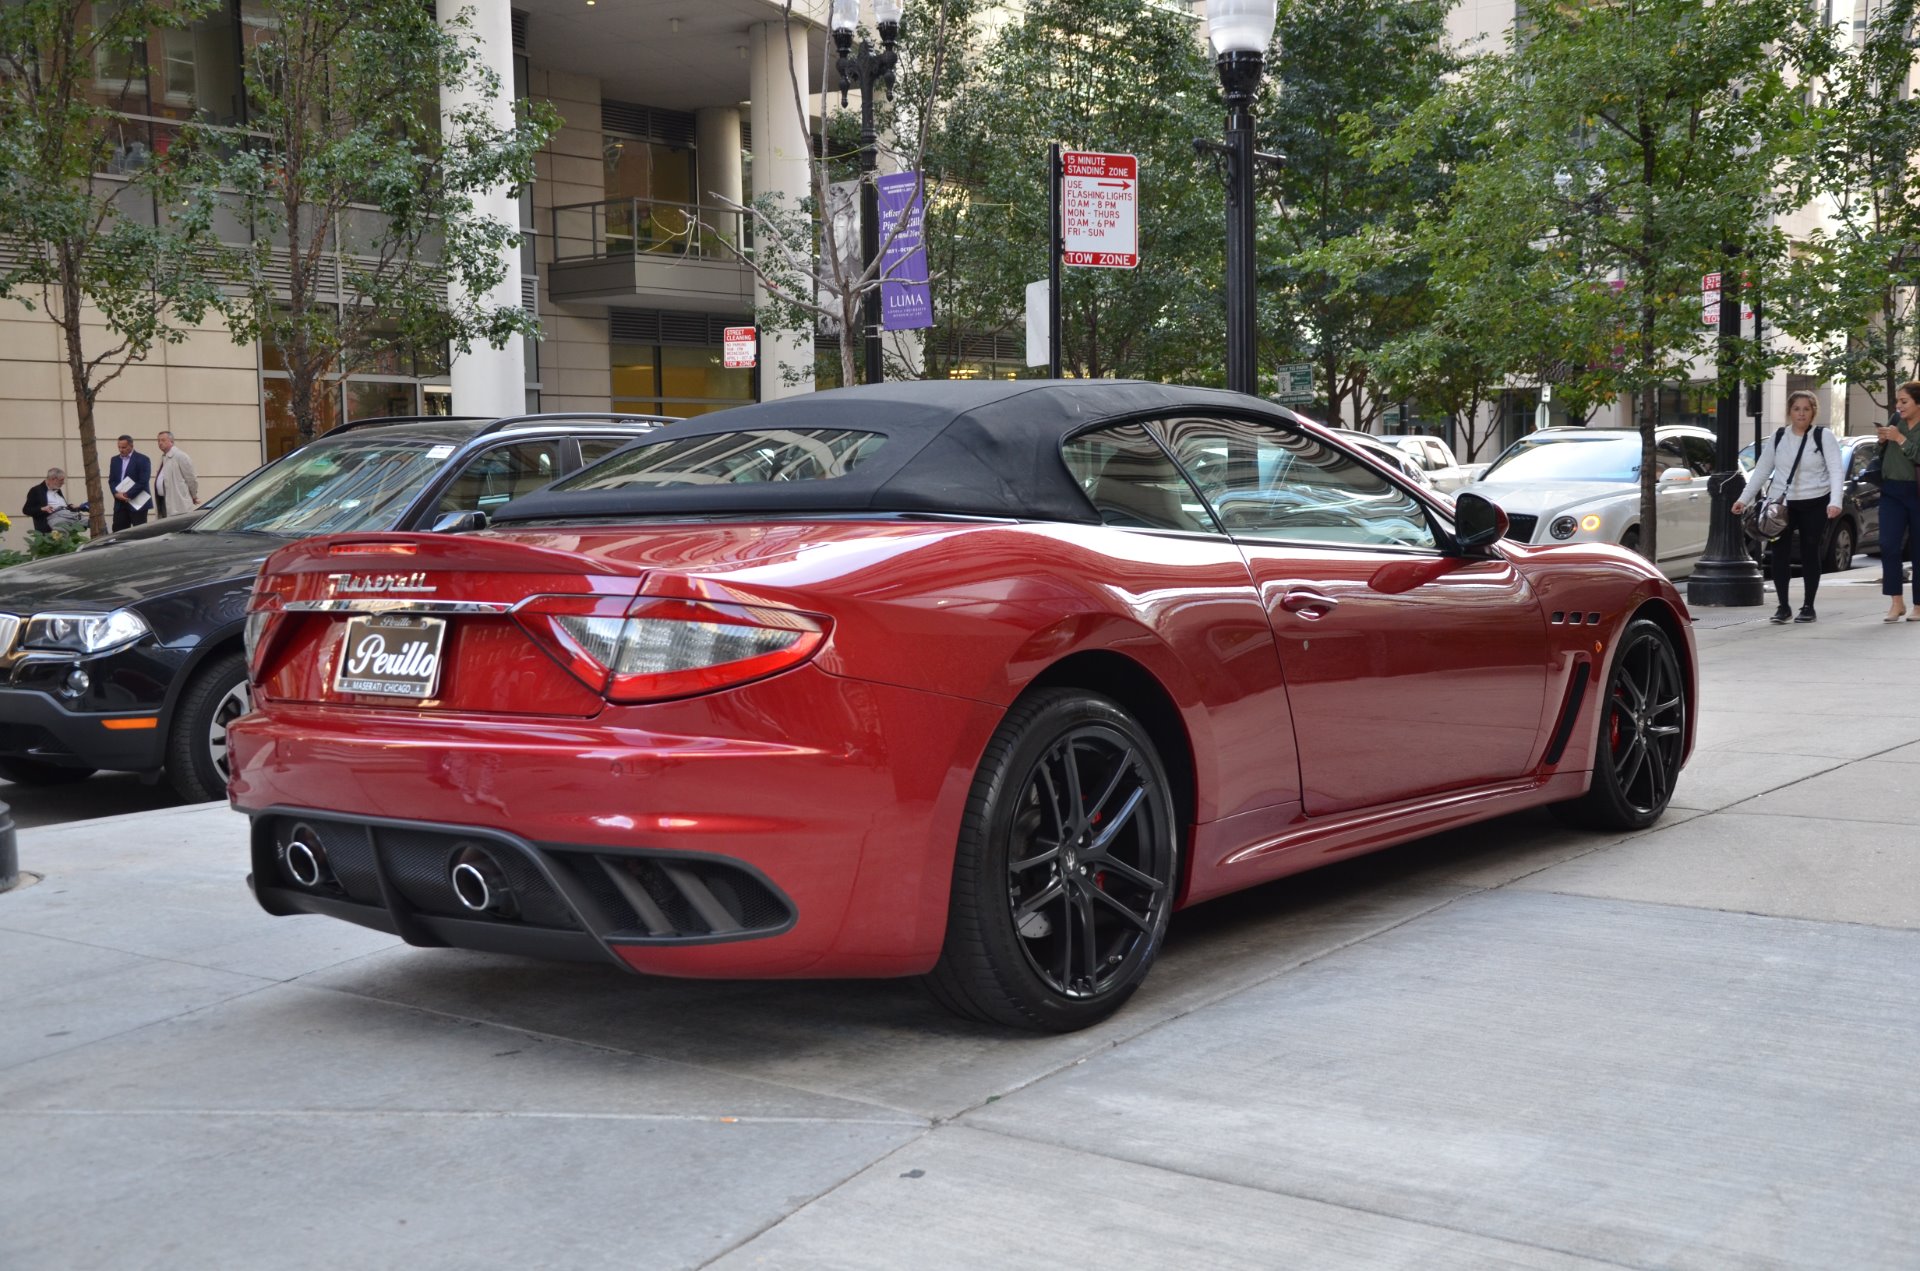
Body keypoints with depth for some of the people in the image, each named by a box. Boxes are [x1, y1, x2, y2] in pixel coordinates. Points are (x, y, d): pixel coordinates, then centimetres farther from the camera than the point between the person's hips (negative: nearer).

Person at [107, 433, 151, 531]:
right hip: (120, 503, 5)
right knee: (118, 532, 1)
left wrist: (128, 495, -15)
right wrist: (116, 493, -7)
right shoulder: (115, 460, 15)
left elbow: (143, 482, -12)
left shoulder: (143, 460, -4)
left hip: (137, 503, -5)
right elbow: (111, 480, 12)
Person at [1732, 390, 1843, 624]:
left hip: (1814, 504, -2)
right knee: (1780, 554, -3)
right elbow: (1761, 471, 10)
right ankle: (1783, 606, 7)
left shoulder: (1824, 437, -2)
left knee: (1810, 554, 3)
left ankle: (1808, 606, 13)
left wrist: (1835, 502, -25)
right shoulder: (1778, 437, 7)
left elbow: (1836, 471, -10)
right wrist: (1743, 498, 1)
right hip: (1781, 503, 2)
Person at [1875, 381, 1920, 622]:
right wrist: (1882, 439, 1)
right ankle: (1896, 604, -3)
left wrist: (1900, 439, -18)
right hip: (1892, 491, 4)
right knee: (1888, 545, -8)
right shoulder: (1896, 420, 9)